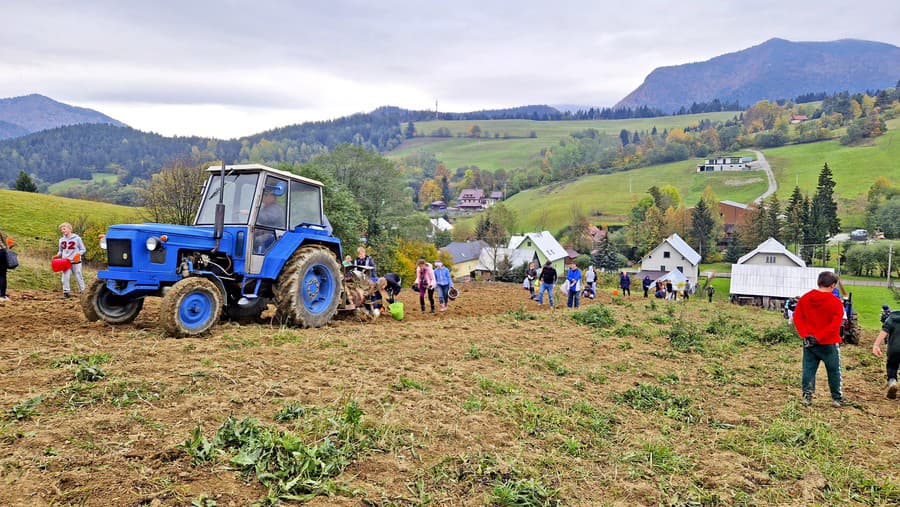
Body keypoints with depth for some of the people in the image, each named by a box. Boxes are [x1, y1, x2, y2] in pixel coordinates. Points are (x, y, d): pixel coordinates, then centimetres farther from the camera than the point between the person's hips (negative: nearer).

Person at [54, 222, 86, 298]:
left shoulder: (77, 238, -3)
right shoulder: (61, 240, 10)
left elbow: (83, 250, 0)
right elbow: (60, 251, 21)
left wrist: (78, 254, -19)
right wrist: (58, 255, 0)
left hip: (76, 262, -3)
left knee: (78, 277, 4)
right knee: (65, 277, -1)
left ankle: (82, 291, 14)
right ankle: (66, 292, 7)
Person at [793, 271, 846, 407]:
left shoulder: (804, 298, 0)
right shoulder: (836, 303, -11)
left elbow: (797, 317, -3)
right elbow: (835, 325, -18)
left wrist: (805, 335, -8)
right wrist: (820, 337, -16)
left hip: (809, 342, 3)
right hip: (829, 344, -3)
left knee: (808, 369, 8)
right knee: (834, 371, 12)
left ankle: (807, 396, 3)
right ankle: (837, 398, 21)